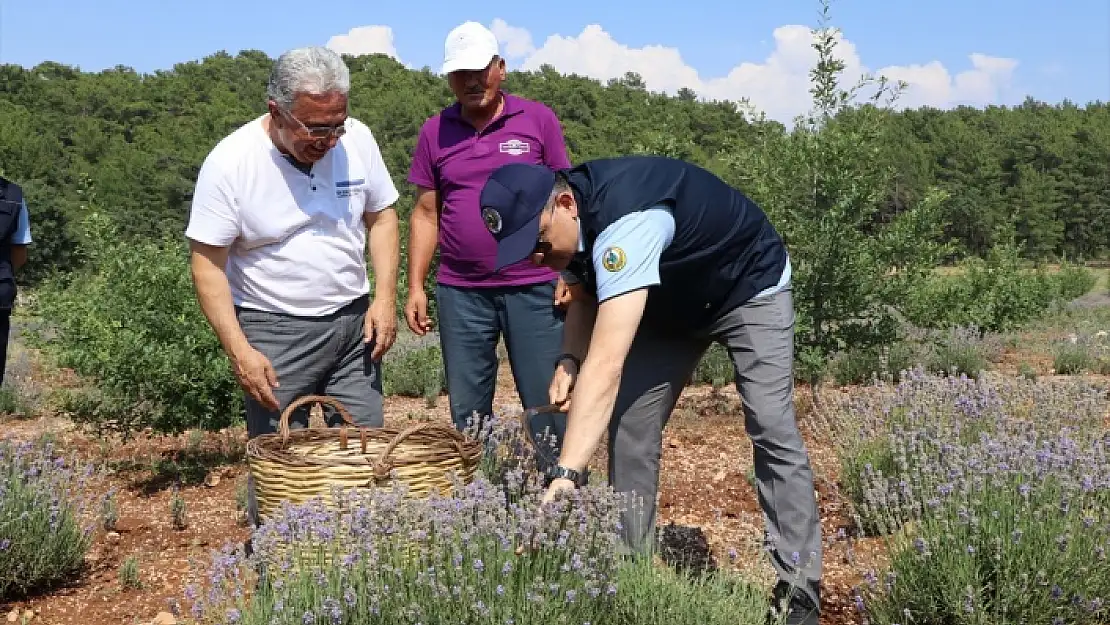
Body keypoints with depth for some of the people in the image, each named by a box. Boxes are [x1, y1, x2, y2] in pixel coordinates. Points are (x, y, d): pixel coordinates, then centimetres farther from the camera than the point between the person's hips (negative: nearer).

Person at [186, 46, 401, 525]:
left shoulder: (357, 138, -4)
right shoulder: (230, 162, -15)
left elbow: (382, 217, 9)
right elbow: (207, 264, -11)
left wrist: (385, 297, -3)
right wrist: (239, 350, -18)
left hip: (353, 322, 4)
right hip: (274, 331, -3)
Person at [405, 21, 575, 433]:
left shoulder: (539, 120, 1)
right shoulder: (435, 132, 6)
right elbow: (426, 214, 9)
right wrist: (415, 287, 3)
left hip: (535, 288, -2)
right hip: (460, 293, 2)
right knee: (467, 415, 9)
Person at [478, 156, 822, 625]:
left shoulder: (628, 220, -44)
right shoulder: (567, 222, -18)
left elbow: (606, 365, -52)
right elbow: (589, 293, 2)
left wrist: (564, 475, -59)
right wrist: (568, 359, -20)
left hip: (751, 289, -7)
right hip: (672, 303, 7)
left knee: (771, 430, -16)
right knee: (628, 426, -4)